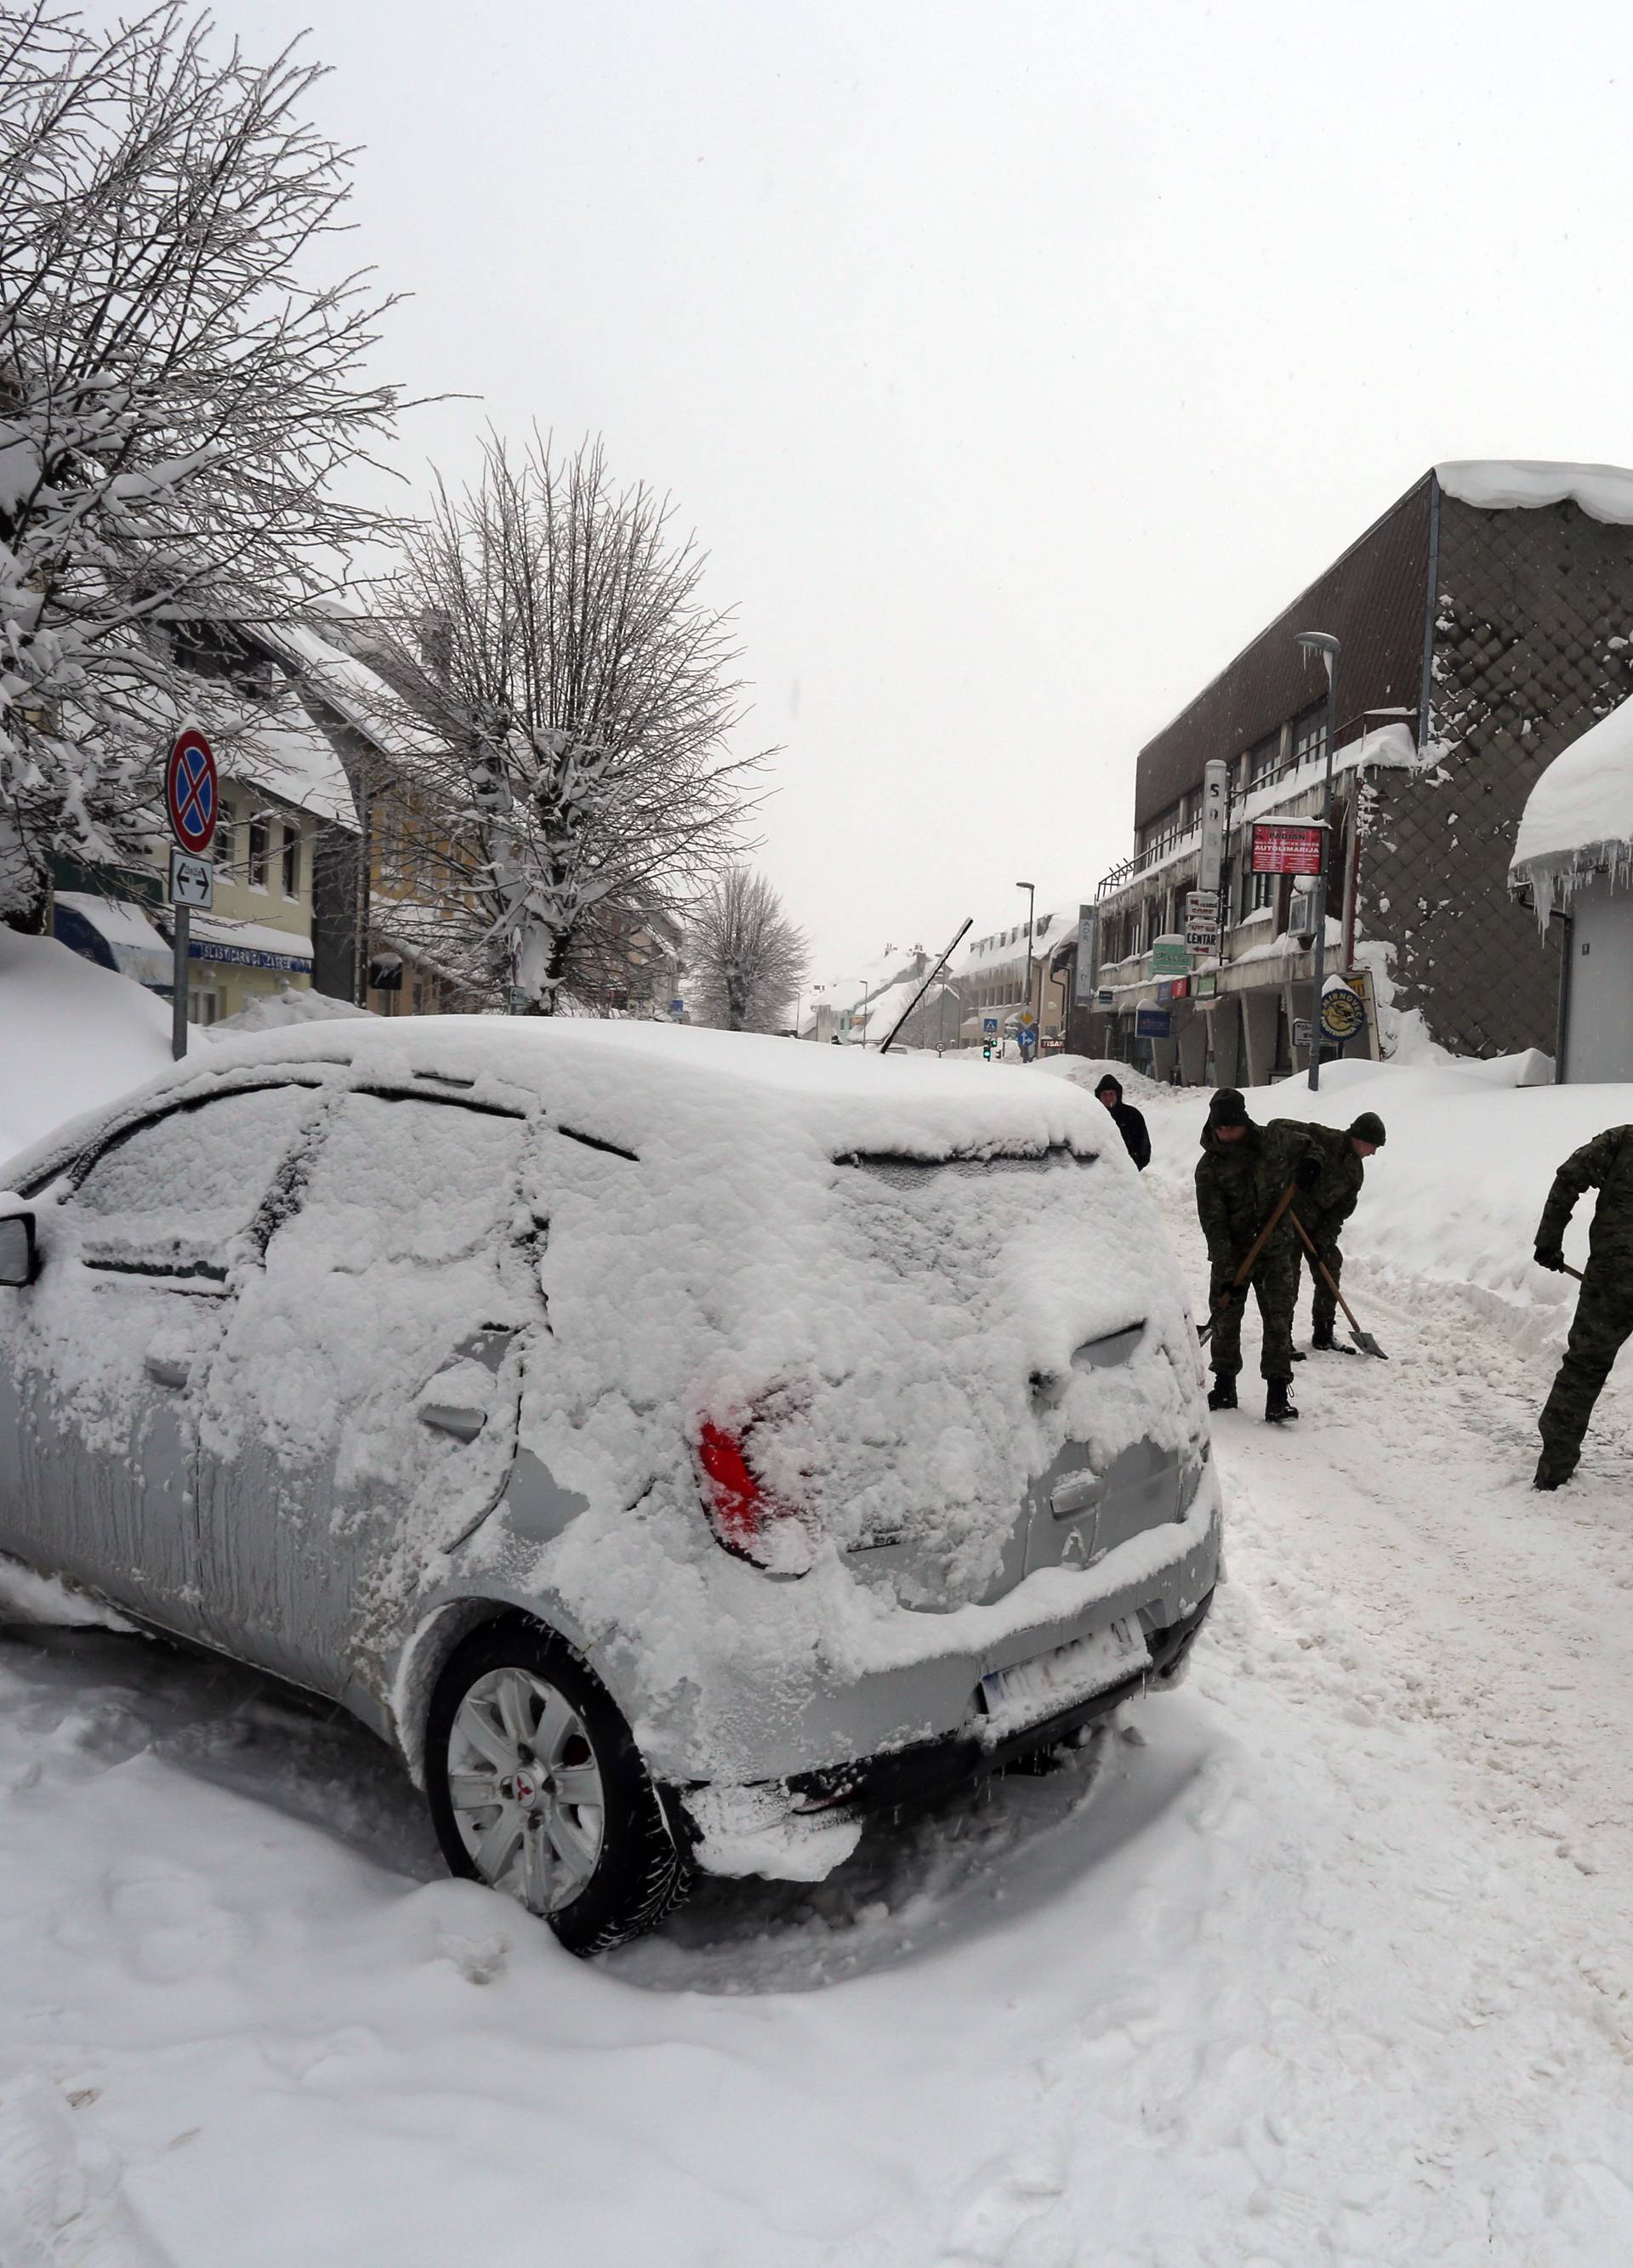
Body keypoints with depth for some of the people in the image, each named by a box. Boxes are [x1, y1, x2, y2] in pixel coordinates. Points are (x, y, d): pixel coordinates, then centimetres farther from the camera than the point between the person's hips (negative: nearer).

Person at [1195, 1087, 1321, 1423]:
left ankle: (1278, 1395, -2)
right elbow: (1214, 1225, -15)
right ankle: (1224, 1387, 22)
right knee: (1225, 1320, 6)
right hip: (1231, 1255, 0)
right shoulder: (1209, 1167, -11)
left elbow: (1303, 1137, 21)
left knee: (1279, 1321, -5)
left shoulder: (1274, 1139, -4)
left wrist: (1309, 1161, -2)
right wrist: (1228, 1273, -21)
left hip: (1277, 1250, 1)